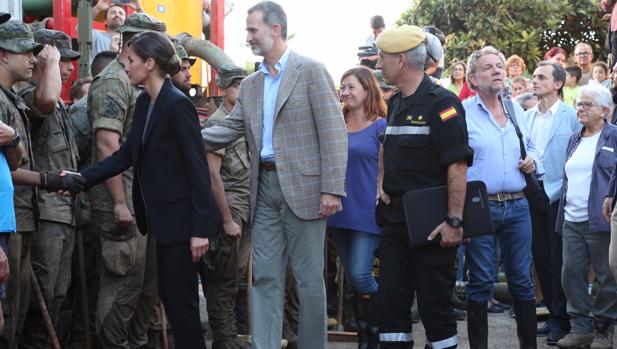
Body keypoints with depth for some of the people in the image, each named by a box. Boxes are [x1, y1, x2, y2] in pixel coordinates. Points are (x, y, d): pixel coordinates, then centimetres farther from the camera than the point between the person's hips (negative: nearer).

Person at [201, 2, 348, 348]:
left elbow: (333, 132, -10)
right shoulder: (250, 85, 15)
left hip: (302, 187, -6)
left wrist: (332, 189, -16)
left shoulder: (311, 71, -5)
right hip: (264, 188, 6)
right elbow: (230, 129, 12)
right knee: (265, 277, 5)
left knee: (310, 278, 2)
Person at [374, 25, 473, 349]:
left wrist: (455, 221, -22)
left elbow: (458, 164, -18)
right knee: (391, 301, 8)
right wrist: (383, 184, 11)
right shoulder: (395, 103, 13)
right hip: (394, 221, 8)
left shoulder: (441, 103, -12)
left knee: (435, 303, -1)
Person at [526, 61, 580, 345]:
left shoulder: (572, 116, -6)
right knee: (540, 255, 10)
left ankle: (562, 318, 7)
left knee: (559, 257, -1)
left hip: (559, 194, -5)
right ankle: (553, 312, 21)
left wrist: (564, 190, -12)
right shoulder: (526, 116, 10)